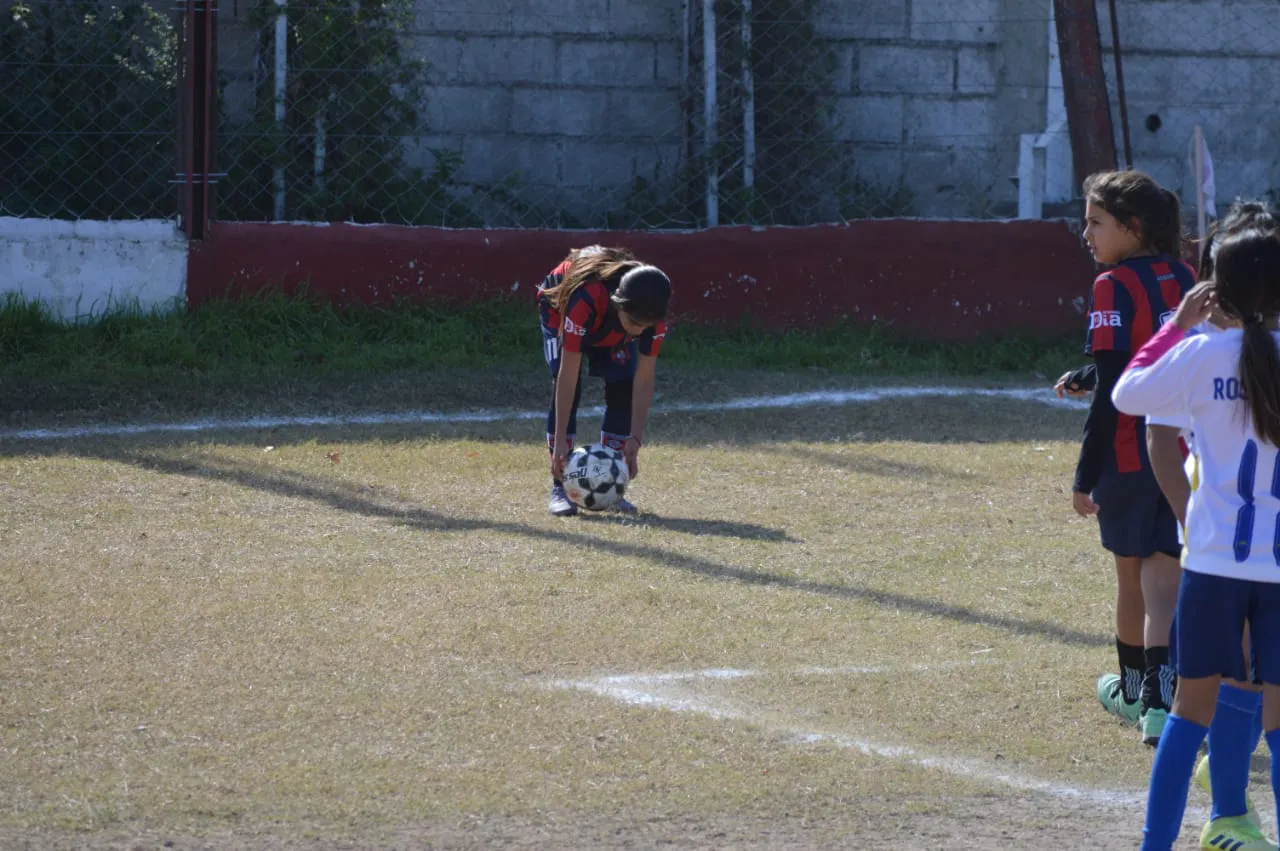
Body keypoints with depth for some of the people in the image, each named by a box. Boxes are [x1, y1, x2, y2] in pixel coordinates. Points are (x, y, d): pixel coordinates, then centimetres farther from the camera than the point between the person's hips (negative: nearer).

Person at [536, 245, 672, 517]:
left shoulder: (650, 313, -35)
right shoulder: (585, 299, -47)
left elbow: (644, 379, -28)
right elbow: (568, 374, -43)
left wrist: (635, 439, -31)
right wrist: (560, 441, -41)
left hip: (612, 329, 3)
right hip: (559, 308, -3)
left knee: (623, 390, -13)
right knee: (566, 389, -21)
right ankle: (559, 487, -16)